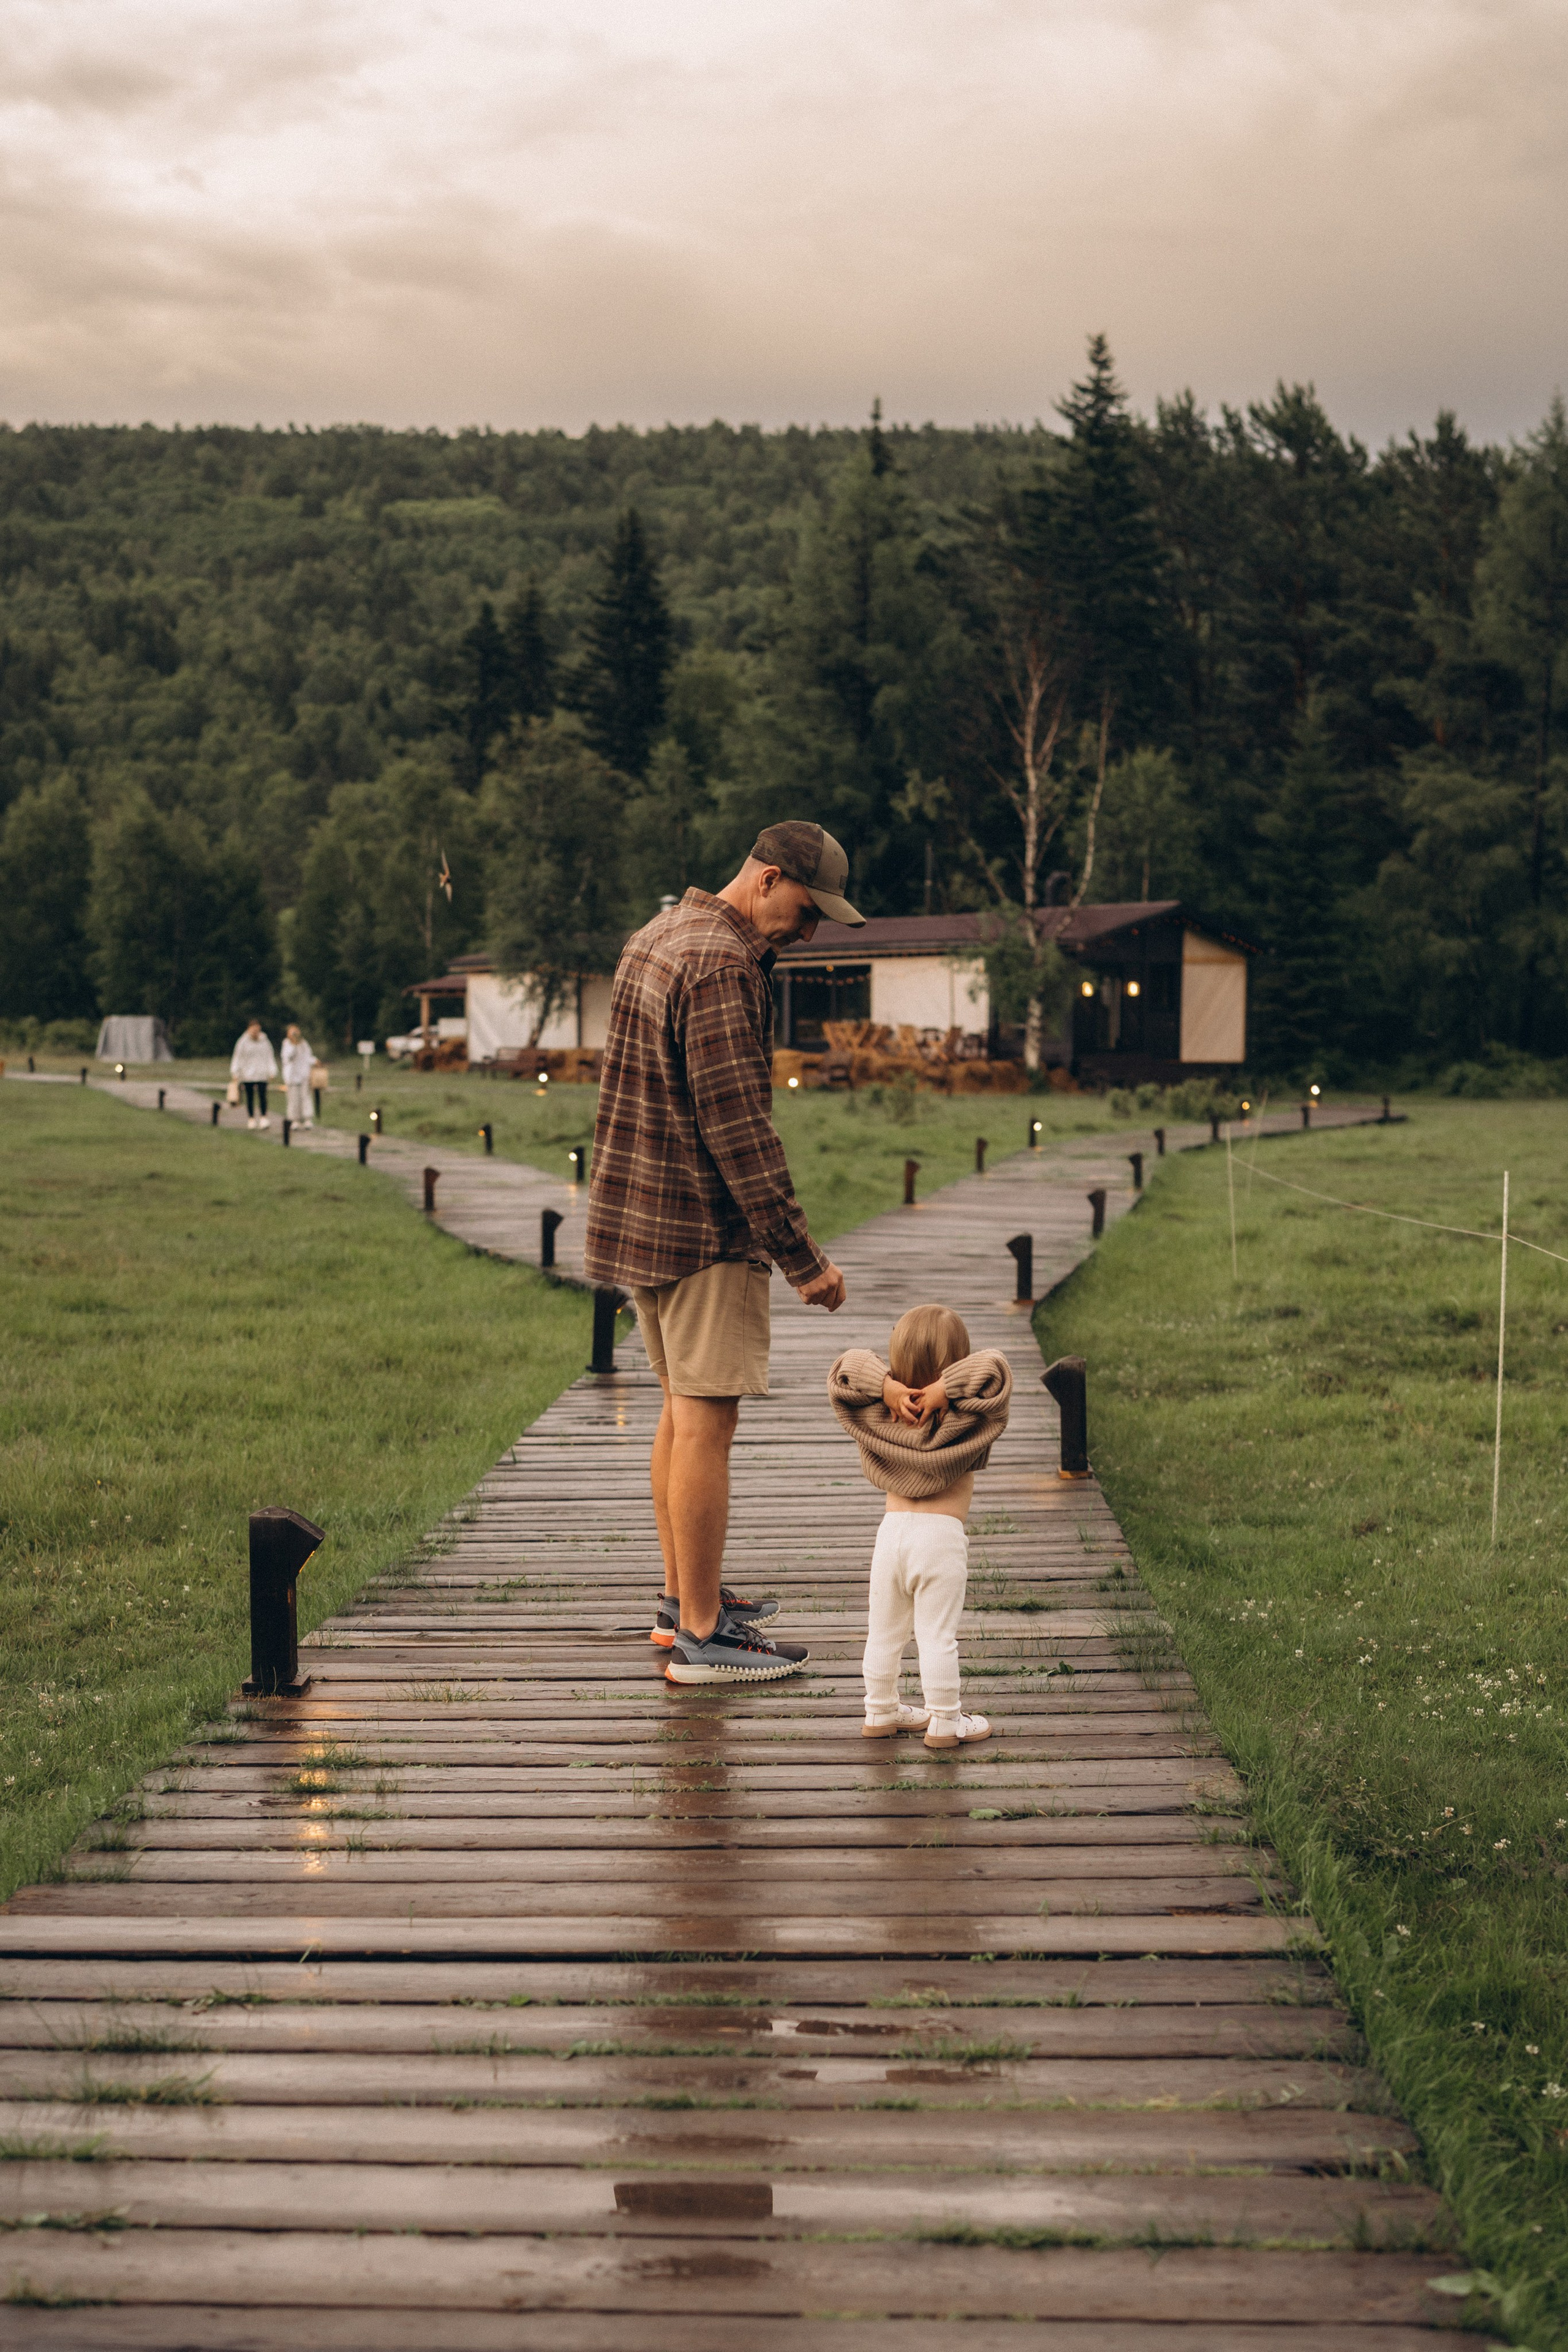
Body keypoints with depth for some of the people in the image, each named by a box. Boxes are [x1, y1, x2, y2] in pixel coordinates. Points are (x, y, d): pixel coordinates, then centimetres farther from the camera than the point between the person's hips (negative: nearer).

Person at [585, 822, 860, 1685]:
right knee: (706, 1423, -6)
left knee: (682, 1410, 17)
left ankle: (684, 1598, 26)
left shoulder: (657, 935, 14)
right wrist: (802, 1257, -20)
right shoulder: (721, 967, -19)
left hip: (637, 1212, 10)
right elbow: (737, 1127, -22)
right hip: (703, 1227, -10)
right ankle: (702, 1635, -2)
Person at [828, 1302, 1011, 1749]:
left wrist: (887, 1387, -15)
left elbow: (849, 1366, -2)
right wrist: (944, 1389, -21)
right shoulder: (961, 1417, -10)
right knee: (938, 1636, 1)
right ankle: (944, 1722, 7)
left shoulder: (882, 1415, 2)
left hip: (892, 1529, 4)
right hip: (942, 1533, -4)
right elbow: (991, 1368, -21)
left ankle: (880, 1712, 25)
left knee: (884, 1632, 14)